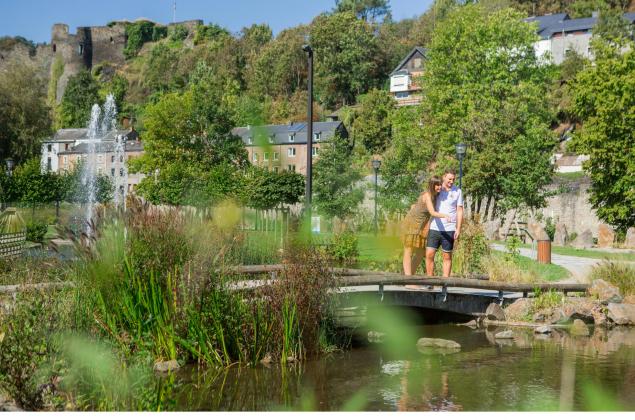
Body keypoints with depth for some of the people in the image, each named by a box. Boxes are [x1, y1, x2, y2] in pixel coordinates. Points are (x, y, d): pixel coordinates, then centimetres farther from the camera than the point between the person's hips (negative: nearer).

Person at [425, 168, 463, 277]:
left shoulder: (457, 191, 2)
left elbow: (459, 211, 2)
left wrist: (458, 229, -5)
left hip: (449, 230, -1)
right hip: (434, 228, 2)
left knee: (447, 257, 5)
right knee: (429, 255, -5)